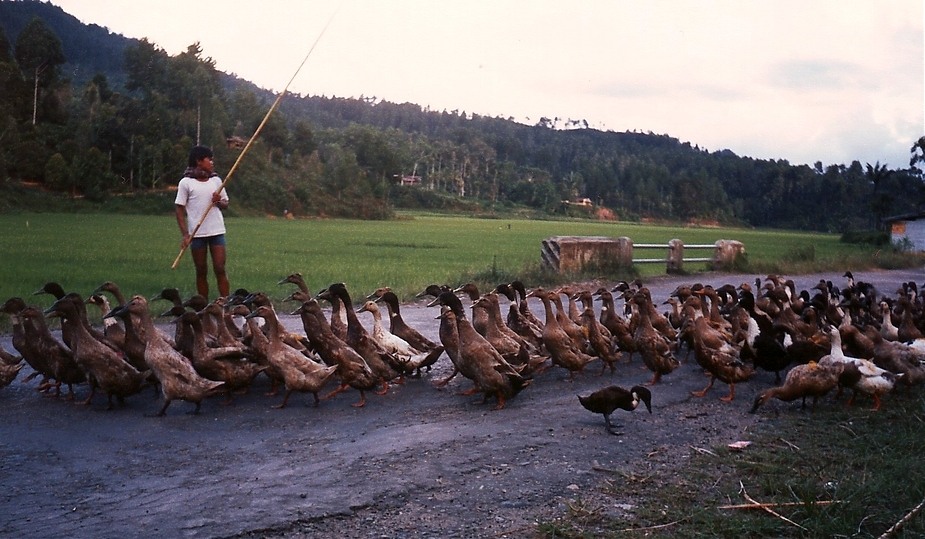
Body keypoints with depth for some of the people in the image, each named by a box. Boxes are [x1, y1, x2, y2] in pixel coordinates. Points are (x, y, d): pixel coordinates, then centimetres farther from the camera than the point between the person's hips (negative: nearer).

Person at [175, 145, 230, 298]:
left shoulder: (216, 180, 8)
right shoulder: (186, 182, -3)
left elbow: (225, 204, 15)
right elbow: (180, 210, -2)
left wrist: (219, 201, -9)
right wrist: (185, 235, -10)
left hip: (217, 232, 2)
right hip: (196, 234, -2)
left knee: (220, 269, -2)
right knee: (201, 272, 6)